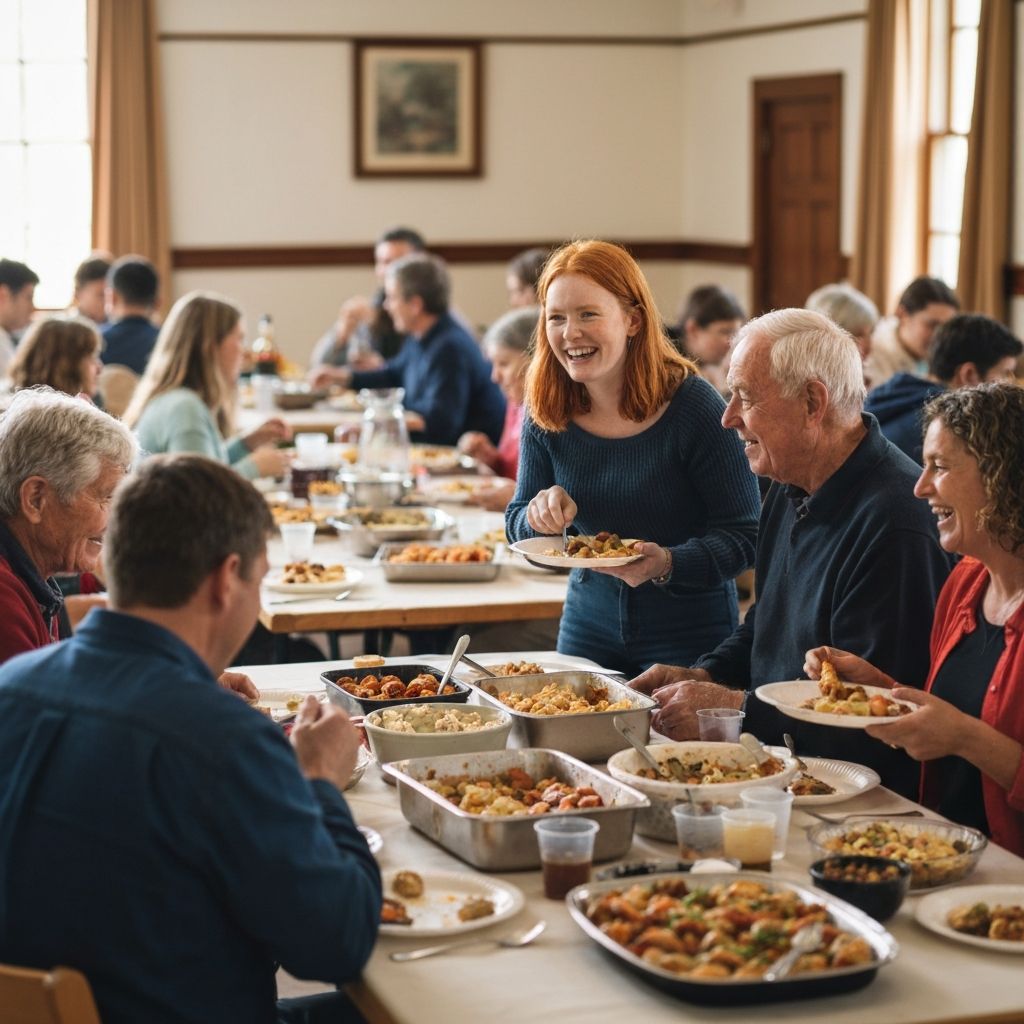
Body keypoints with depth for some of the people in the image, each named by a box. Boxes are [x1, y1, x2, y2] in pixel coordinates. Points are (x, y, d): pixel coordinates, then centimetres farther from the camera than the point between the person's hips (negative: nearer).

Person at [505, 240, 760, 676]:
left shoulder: (693, 404, -18)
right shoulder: (545, 415, -5)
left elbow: (744, 535, -17)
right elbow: (517, 525, 4)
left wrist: (667, 564, -33)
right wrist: (538, 516, -19)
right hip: (590, 622, 5)